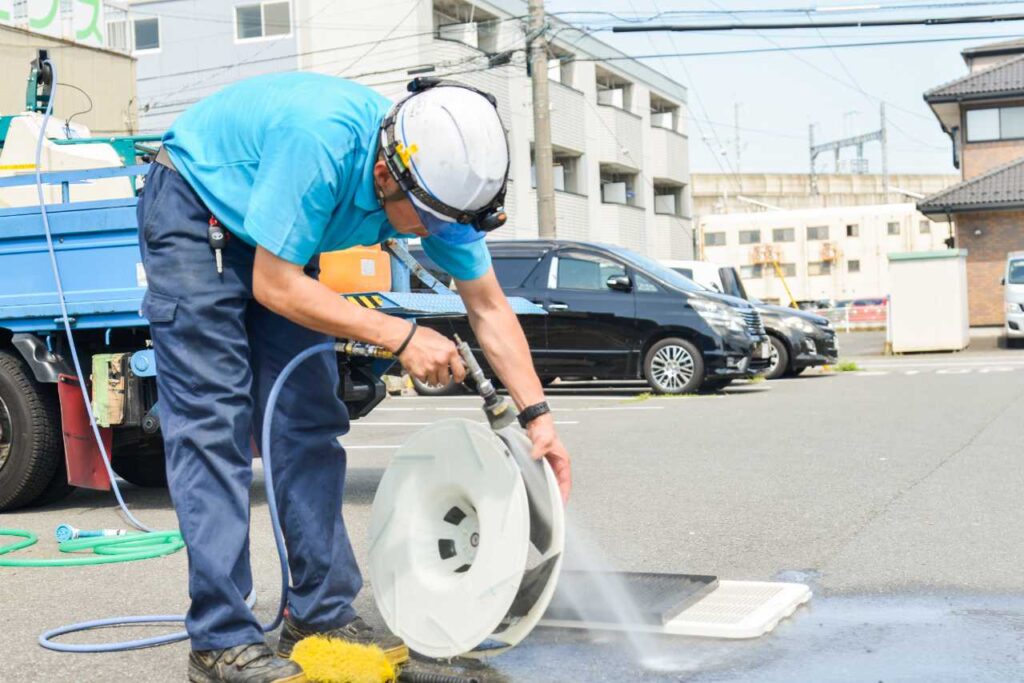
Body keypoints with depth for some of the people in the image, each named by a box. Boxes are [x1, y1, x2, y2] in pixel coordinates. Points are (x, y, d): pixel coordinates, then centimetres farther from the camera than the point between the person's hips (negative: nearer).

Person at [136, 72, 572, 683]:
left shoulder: (439, 177, -17)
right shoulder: (322, 143, -38)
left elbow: (489, 307, -8)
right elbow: (275, 286, -30)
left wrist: (537, 416, -13)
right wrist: (401, 336, -30)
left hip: (275, 238, 7)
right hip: (192, 213, -6)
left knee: (310, 421, 0)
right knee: (213, 424, -14)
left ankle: (323, 613, 8)